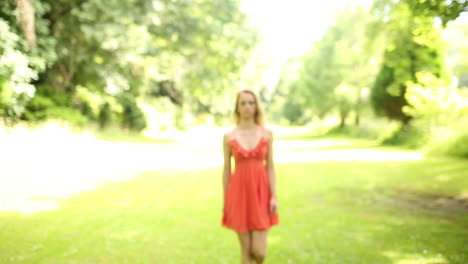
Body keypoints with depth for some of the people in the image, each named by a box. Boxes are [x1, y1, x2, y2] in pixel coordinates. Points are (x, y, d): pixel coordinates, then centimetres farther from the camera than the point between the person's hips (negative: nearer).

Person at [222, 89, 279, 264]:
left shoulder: (266, 134, 3)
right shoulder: (229, 137, 1)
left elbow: (270, 166, 2)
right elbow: (226, 170, 5)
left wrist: (274, 196, -6)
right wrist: (225, 202, 5)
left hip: (260, 193, 0)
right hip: (239, 193, 0)